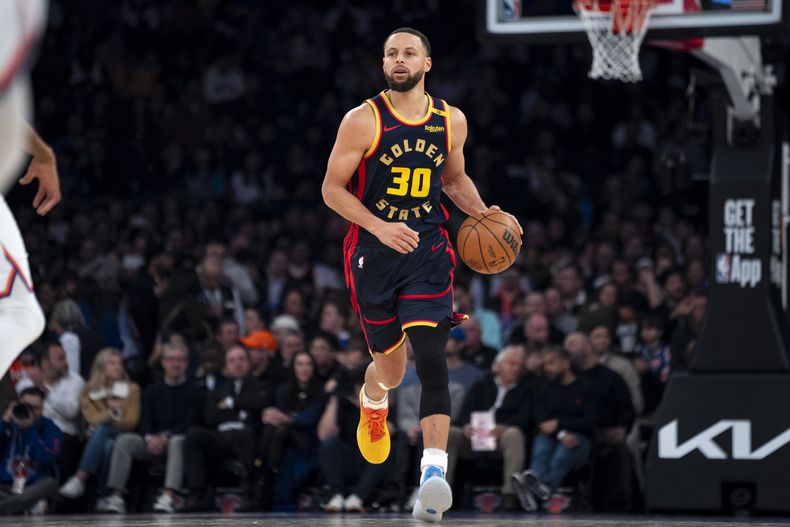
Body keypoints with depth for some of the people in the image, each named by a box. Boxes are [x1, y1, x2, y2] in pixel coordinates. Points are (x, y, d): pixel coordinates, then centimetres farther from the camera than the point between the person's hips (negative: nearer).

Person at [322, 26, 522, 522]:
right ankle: (372, 402, 51)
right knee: (391, 364, 11)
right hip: (374, 253, -1)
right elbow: (332, 188, -5)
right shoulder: (363, 120, -6)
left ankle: (434, 474, -26)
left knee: (431, 359, -17)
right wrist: (379, 227, -18)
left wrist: (483, 214, 5)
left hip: (427, 250, 1)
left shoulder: (452, 121, 5)